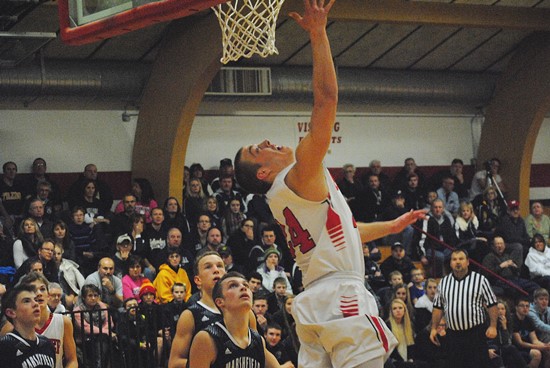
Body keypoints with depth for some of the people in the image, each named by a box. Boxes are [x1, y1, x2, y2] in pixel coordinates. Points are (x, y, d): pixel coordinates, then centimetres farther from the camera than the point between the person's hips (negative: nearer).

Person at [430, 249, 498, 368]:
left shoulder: (480, 280, -1)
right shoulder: (444, 282, 11)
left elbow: (492, 305, -2)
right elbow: (438, 308, 16)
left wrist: (493, 326, -11)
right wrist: (434, 328, 9)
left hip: (476, 333, -4)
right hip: (453, 335, 4)